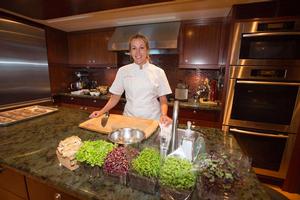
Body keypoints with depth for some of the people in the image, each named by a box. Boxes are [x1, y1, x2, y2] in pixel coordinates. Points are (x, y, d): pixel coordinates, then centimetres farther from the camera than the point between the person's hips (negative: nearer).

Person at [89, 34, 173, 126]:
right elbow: (115, 97, 7)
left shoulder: (158, 72, -3)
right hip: (129, 119, 1)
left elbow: (163, 100, 2)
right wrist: (102, 111, -5)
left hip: (152, 120, 0)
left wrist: (164, 115, -15)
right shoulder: (123, 71, 0)